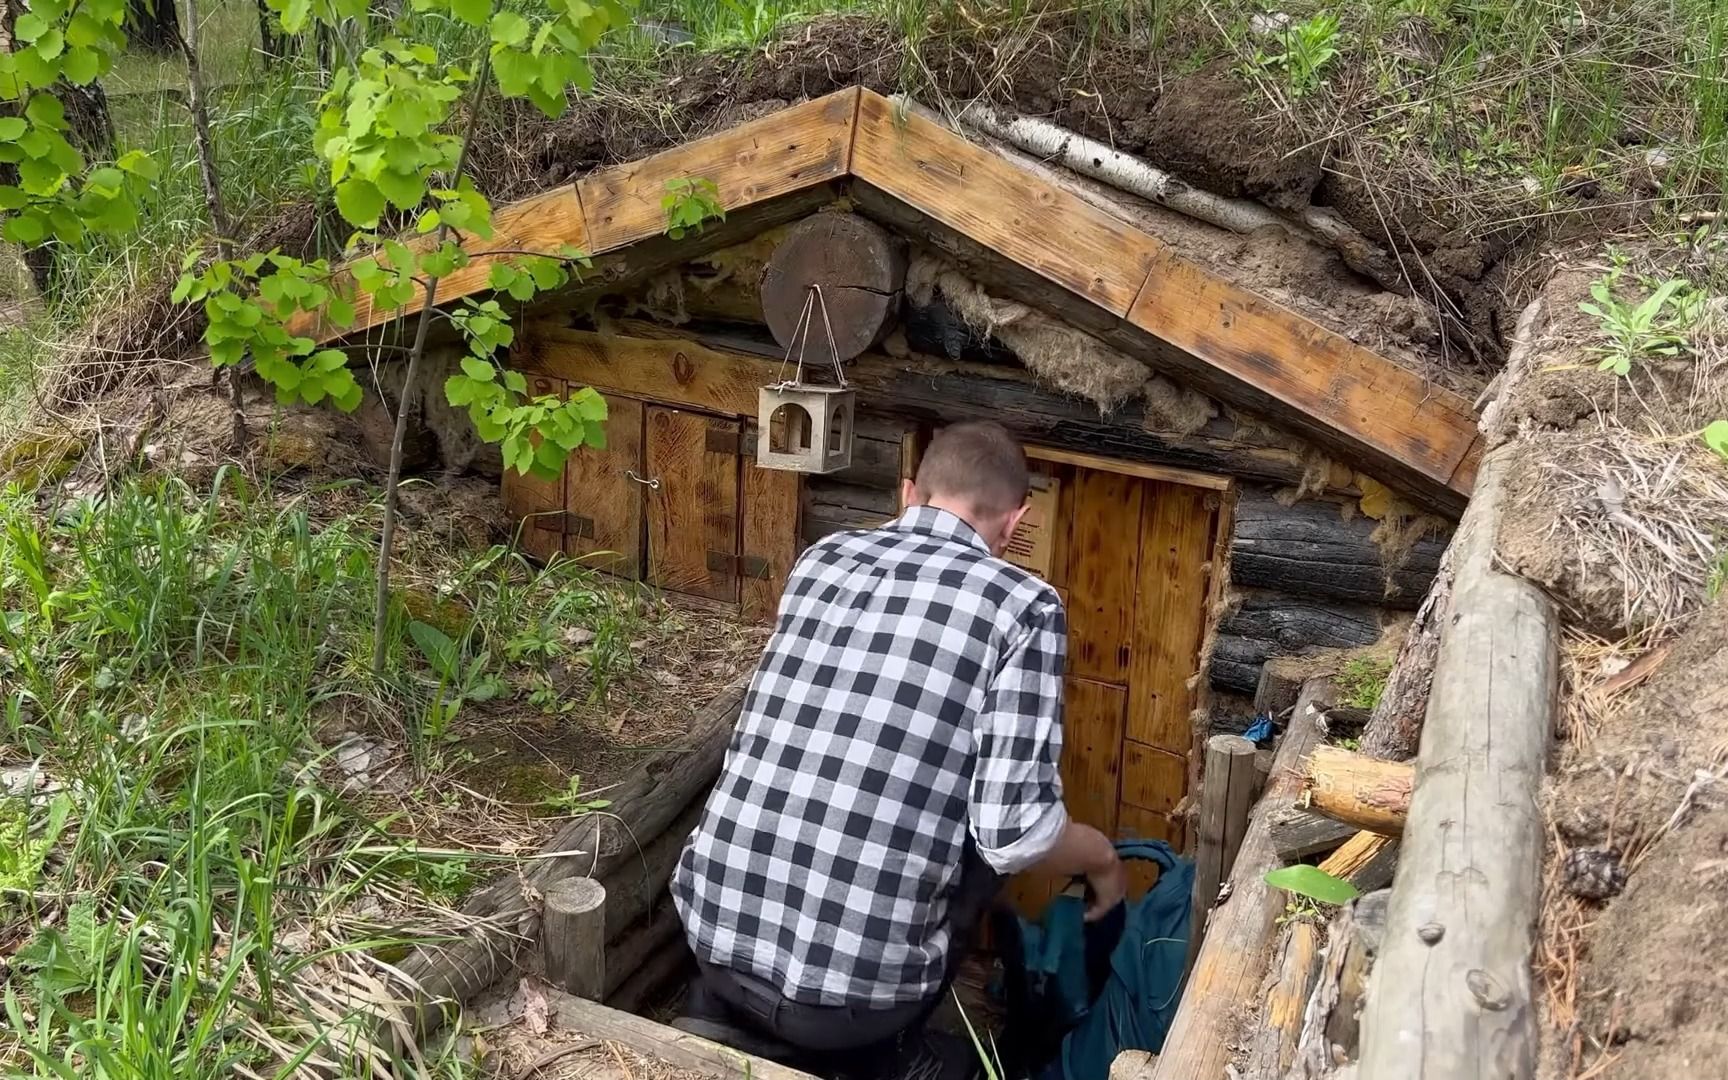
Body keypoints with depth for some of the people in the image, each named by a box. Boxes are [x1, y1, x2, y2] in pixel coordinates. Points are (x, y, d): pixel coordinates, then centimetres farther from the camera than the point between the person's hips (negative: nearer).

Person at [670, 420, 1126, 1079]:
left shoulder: (821, 559, 8)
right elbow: (1015, 834, -13)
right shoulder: (1023, 606, -7)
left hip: (713, 928, 5)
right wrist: (1102, 857, 8)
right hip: (853, 981, -4)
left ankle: (719, 1015, 22)